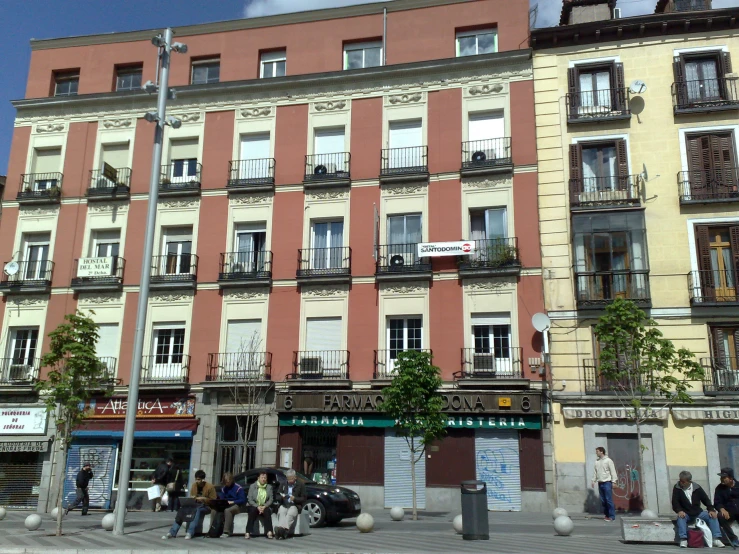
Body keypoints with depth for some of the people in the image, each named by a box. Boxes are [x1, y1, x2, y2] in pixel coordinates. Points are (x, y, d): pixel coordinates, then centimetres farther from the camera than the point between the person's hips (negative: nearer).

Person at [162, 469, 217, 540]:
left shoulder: (210, 487, -9)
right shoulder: (194, 485, 6)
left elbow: (213, 500, -8)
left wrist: (203, 498, -21)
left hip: (206, 506, -5)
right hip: (195, 505, 5)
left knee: (197, 510, -39)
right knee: (182, 509, -23)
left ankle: (190, 532, -43)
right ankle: (172, 532, -24)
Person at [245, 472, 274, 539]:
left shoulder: (269, 487, 7)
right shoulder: (252, 486, 1)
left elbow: (271, 499, 1)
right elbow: (249, 499, -5)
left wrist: (264, 506, -17)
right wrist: (257, 506, -19)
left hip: (264, 507, 1)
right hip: (253, 506, -1)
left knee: (267, 511, -30)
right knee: (253, 511, -33)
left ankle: (269, 532, -35)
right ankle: (248, 533, -35)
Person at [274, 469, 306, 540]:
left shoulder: (301, 485, 9)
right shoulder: (283, 484, 19)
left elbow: (303, 499, 4)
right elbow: (277, 497, 17)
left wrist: (295, 499, -13)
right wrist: (281, 497, -6)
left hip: (295, 505, -2)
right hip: (284, 505, 2)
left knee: (290, 513, -35)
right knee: (281, 512, -32)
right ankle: (281, 528, -50)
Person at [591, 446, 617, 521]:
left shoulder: (608, 460, -5)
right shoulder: (597, 462, 11)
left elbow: (613, 471, -7)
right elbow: (595, 472, 15)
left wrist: (613, 481, -12)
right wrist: (593, 481, 9)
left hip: (607, 482, -6)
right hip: (600, 483, 6)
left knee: (609, 500, -8)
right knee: (603, 500, 7)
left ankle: (611, 516, -4)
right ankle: (606, 514, 15)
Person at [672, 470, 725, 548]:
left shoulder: (697, 487, -1)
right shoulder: (677, 488, -6)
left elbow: (706, 499, 2)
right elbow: (675, 502, -11)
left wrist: (711, 510, -13)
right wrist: (679, 511, -29)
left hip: (698, 513, 3)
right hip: (685, 514, -2)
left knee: (713, 516, -20)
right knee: (680, 517, -36)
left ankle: (716, 539, -21)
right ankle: (683, 540, -37)